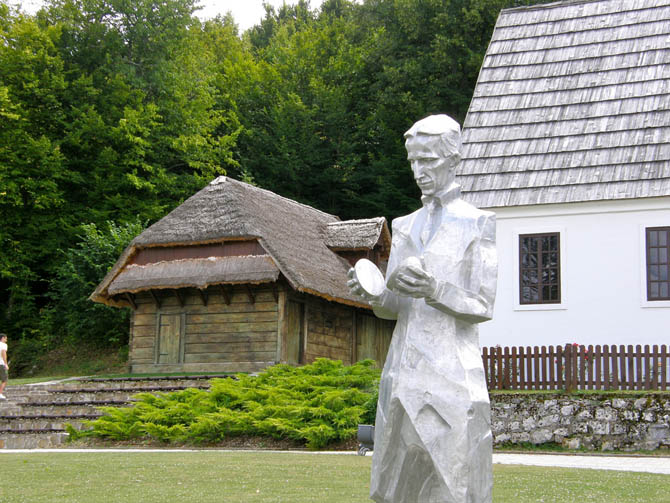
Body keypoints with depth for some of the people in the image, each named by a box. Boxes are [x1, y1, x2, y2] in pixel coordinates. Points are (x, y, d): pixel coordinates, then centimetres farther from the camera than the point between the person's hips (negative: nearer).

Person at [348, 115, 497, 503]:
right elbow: (392, 307, 11)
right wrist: (371, 293, -12)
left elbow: (483, 308, -7)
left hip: (451, 373, -6)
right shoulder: (406, 227, 15)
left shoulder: (478, 223, -1)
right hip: (405, 372, 6)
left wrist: (434, 291, -25)